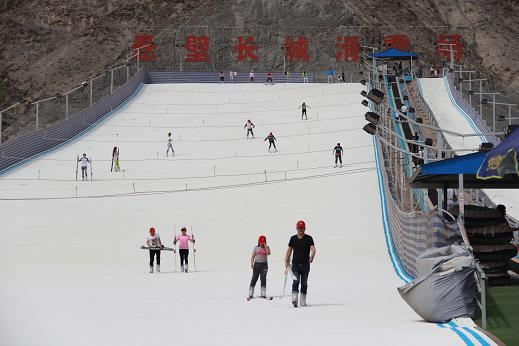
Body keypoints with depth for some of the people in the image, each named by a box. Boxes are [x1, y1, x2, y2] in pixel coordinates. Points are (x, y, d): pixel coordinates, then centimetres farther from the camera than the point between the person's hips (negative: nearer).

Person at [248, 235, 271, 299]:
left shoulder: (267, 248, 4)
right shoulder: (256, 248, 4)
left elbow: (268, 253, -16)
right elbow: (253, 256, 4)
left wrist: (265, 246, -13)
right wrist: (252, 264, -6)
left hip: (264, 264, 0)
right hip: (257, 264, 0)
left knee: (263, 278, -7)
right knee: (254, 278, 0)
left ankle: (263, 294, -2)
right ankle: (250, 294, 5)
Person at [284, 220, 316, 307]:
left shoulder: (309, 238, 2)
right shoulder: (293, 238, 9)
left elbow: (313, 249, -11)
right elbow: (289, 251, 13)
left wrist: (312, 256, -31)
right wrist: (286, 263, 7)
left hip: (305, 264, 0)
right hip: (295, 264, 0)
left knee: (304, 282, 5)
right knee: (296, 280, -17)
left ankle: (303, 301, 14)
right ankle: (294, 299, -26)